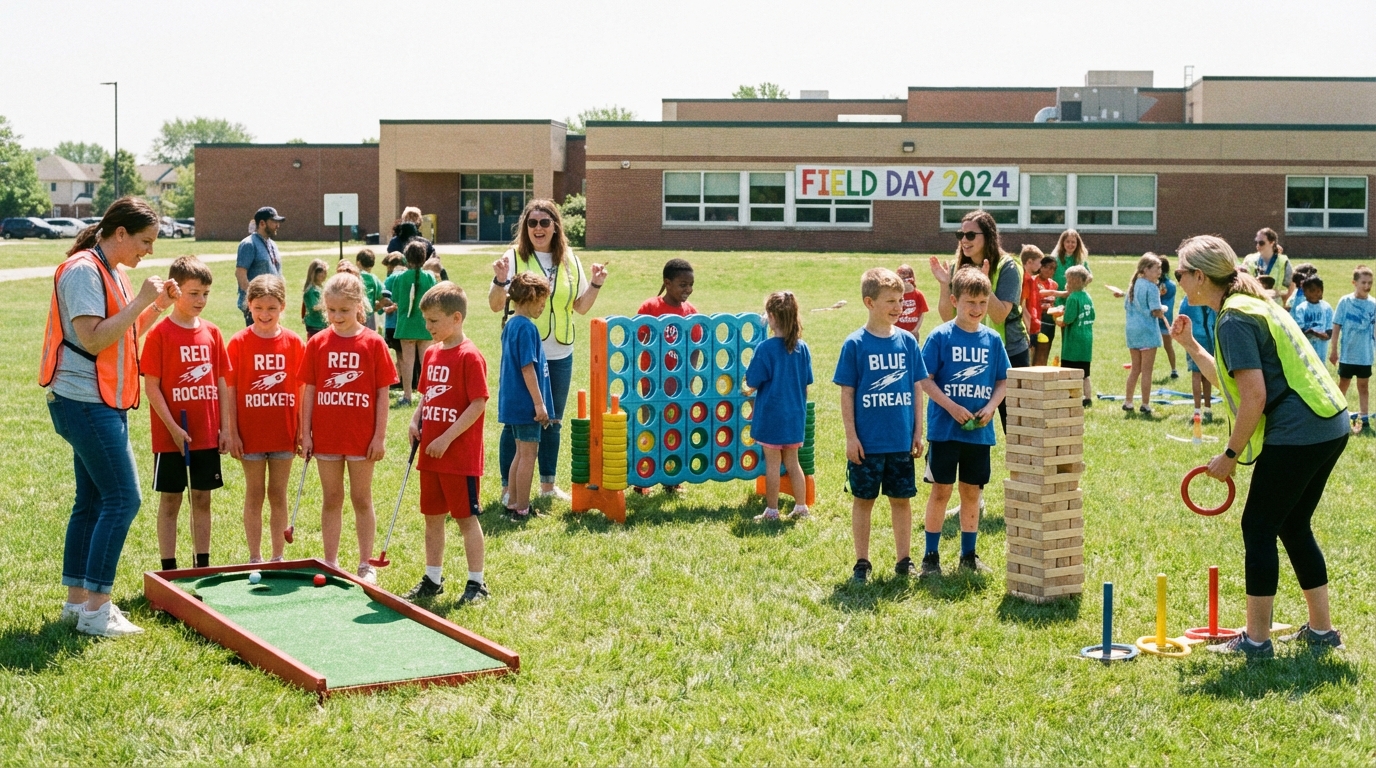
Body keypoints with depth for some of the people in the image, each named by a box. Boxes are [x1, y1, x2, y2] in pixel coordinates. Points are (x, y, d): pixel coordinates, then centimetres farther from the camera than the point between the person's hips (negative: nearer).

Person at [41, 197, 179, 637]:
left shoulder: (113, 273, 15)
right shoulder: (83, 271, -15)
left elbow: (124, 335, 20)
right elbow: (94, 339, -23)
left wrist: (157, 307, 7)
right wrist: (140, 302, -21)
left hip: (104, 403, 10)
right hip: (84, 401, -10)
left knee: (92, 502, 12)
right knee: (123, 499, -12)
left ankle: (78, 599, 19)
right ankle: (95, 611, -8)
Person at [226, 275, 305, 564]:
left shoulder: (294, 342, -1)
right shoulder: (239, 342, -5)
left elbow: (302, 388, 3)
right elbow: (230, 390, -4)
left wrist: (303, 430, 1)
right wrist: (232, 432, -7)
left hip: (284, 432, 1)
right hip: (251, 432, -1)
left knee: (278, 494, 10)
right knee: (254, 494, 7)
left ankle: (278, 558, 18)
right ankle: (255, 559, 14)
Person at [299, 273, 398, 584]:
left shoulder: (373, 343, -5)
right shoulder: (317, 343, 0)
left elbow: (382, 393, -4)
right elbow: (309, 391, 4)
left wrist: (380, 436, -6)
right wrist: (305, 433, 1)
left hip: (362, 437, -2)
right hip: (326, 436, 2)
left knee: (361, 500, 8)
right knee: (331, 500, 11)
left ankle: (366, 565, 17)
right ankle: (330, 563, 19)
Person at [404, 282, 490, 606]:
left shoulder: (469, 356, -15)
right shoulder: (431, 353, 10)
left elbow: (478, 404, -18)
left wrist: (447, 438, -19)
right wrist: (416, 421, 1)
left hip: (460, 454, -8)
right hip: (430, 454, 8)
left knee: (466, 517, 1)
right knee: (432, 516, 14)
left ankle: (476, 583, 10)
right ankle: (432, 579, 25)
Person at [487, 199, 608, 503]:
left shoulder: (570, 261, 7)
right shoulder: (514, 257, -5)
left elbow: (581, 306, 12)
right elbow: (495, 306, -5)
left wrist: (595, 284, -4)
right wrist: (501, 280, -23)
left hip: (559, 354, 4)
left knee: (552, 421, 14)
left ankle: (548, 484, 25)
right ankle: (509, 487, 9)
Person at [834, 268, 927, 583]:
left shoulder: (907, 341, 3)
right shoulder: (855, 344, -6)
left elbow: (917, 388, 7)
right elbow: (847, 393, -5)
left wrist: (918, 431, 4)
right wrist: (851, 436, -8)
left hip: (902, 440, 3)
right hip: (867, 441, -3)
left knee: (902, 499, 10)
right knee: (863, 499, 8)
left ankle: (904, 560, 21)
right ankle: (862, 563, 17)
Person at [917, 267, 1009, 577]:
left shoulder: (992, 339, 4)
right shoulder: (940, 336, -7)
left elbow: (1003, 380, 9)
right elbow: (926, 379, -9)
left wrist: (991, 406, -9)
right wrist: (952, 407, -19)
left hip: (980, 431, 3)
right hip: (944, 430, -3)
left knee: (971, 491, 11)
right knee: (941, 491, 1)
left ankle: (969, 555, 22)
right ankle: (930, 557, 10)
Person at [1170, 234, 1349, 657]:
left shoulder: (1234, 320, -13)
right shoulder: (1253, 306, 18)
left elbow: (1254, 396, -18)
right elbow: (1230, 381, 24)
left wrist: (1230, 454, -10)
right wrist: (1190, 344, 22)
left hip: (1297, 433, -10)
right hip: (1330, 427, 10)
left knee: (1258, 528, -1)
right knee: (1293, 526, 19)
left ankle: (1256, 639, 4)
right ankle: (1321, 629, 25)